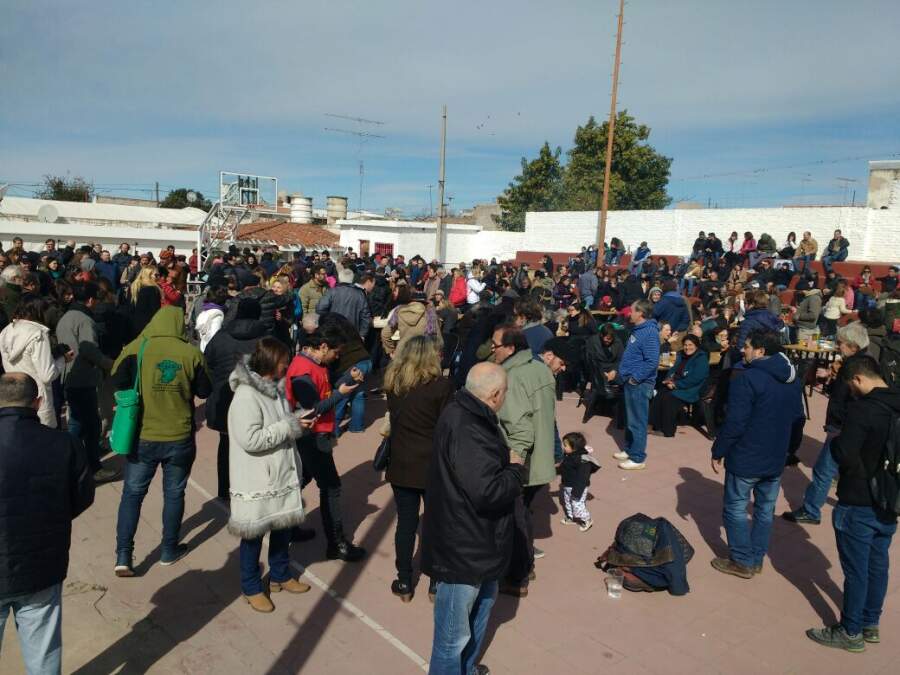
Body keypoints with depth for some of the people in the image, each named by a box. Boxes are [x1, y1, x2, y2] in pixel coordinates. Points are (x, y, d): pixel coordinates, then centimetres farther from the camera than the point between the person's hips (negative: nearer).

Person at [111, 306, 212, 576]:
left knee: (132, 493, 14)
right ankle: (169, 550, 27)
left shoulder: (135, 348, -8)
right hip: (179, 439, -1)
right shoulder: (191, 354, -10)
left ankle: (123, 555, 12)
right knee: (174, 493, 15)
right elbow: (204, 391, -1)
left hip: (142, 436, 1)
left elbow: (117, 381, -7)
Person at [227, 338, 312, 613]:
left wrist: (298, 419, -2)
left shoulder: (276, 388, 5)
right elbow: (250, 439, -28)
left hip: (282, 476, 8)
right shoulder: (246, 396, -23)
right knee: (253, 535, 10)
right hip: (257, 482, -8)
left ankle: (280, 576, 41)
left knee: (283, 528, 22)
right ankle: (251, 588, 29)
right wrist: (290, 426, -23)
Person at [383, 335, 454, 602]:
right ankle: (437, 583, 22)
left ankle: (404, 583, 21)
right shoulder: (442, 385, -13)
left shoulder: (393, 383, -1)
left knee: (406, 523, 12)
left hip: (401, 465, 3)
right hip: (434, 465, -3)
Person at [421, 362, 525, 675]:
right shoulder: (467, 432, -31)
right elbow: (487, 492, -33)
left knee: (484, 599, 30)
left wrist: (507, 460, -3)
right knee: (455, 632, 8)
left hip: (477, 541, 11)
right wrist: (516, 469, -16)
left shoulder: (464, 413, 2)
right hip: (463, 547, -11)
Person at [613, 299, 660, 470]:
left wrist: (635, 378, -21)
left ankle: (637, 458, 8)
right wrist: (624, 373, 14)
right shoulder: (638, 330, 11)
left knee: (637, 421, -1)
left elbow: (652, 361, -27)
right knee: (631, 418, 19)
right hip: (631, 381, 10)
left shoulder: (649, 333, -20)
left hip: (639, 384, -10)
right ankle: (629, 449, 32)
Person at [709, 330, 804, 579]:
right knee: (765, 509, 16)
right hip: (777, 459, 8)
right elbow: (797, 417, 14)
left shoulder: (747, 377, -20)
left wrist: (718, 452, -11)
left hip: (746, 458, -7)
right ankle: (756, 559, 26)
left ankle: (742, 562, 13)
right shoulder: (793, 380, 6)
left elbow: (734, 423, -22)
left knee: (735, 509, 7)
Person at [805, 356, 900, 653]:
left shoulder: (863, 408, -23)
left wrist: (835, 442, -5)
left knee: (856, 570, 5)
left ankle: (851, 632, 18)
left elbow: (844, 455, -24)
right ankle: (871, 624, 33)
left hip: (859, 506, -8)